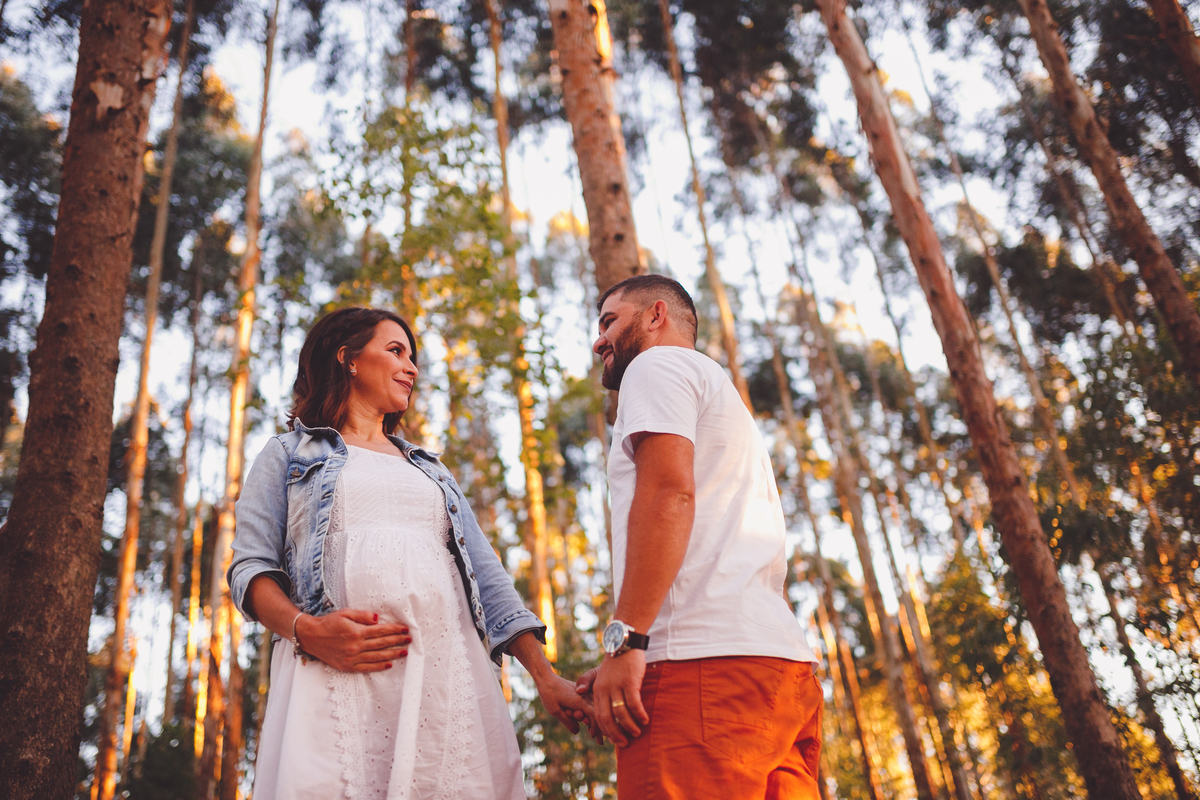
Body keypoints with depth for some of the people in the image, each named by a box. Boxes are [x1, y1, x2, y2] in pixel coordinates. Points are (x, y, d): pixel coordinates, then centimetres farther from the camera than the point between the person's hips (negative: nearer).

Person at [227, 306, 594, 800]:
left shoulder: (431, 471, 28)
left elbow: (486, 577, 19)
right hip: (336, 671, -3)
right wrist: (305, 630, -16)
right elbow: (251, 568, 5)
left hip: (446, 673, 4)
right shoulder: (289, 456, 17)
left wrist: (544, 676, 7)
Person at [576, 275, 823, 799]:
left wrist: (625, 639, -17)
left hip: (708, 661, -9)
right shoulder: (726, 403, 35)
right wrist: (633, 657, 19)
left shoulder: (658, 363, 8)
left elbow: (669, 492, -11)